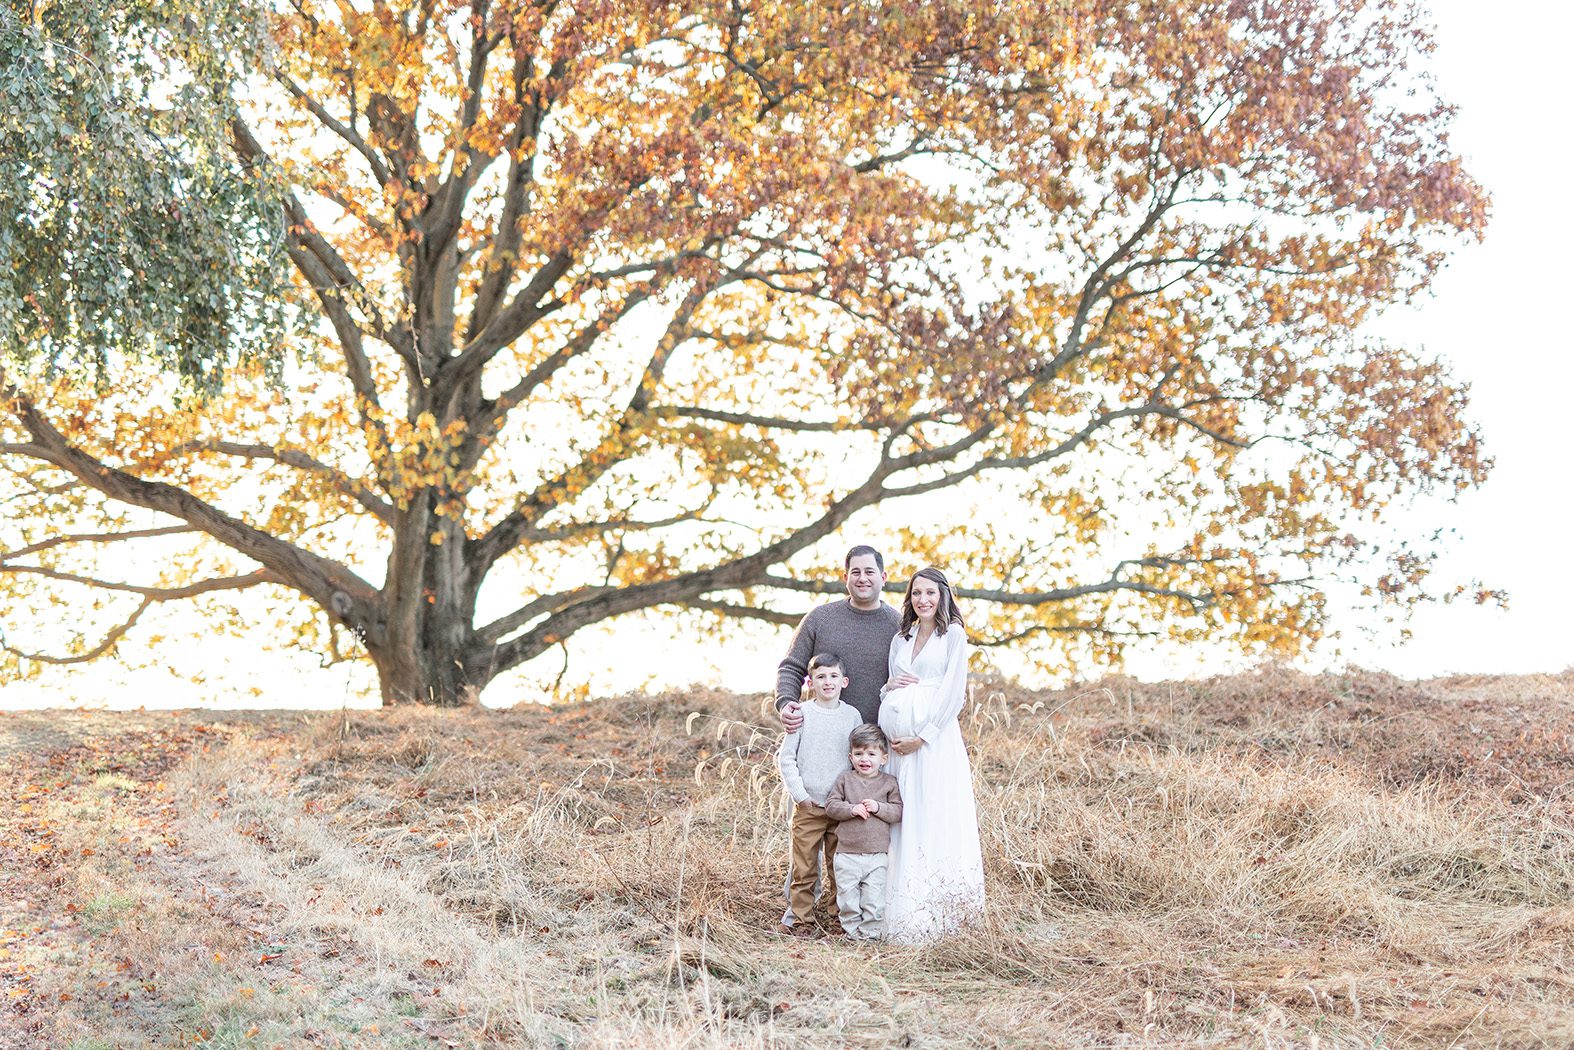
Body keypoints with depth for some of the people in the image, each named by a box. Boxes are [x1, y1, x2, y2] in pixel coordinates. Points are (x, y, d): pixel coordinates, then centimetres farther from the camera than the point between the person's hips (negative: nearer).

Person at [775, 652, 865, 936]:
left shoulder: (852, 715, 5)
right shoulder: (802, 715, -3)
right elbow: (785, 758, -1)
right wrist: (800, 794, -6)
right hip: (808, 807, -2)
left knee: (840, 868, 7)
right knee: (804, 868, 0)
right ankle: (801, 919, 9)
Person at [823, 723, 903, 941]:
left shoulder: (889, 783, 3)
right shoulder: (844, 780, 3)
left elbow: (898, 811, 0)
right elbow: (831, 805, -3)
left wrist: (878, 808, -16)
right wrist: (852, 809, -17)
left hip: (877, 853, 0)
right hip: (847, 852, 0)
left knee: (874, 896, 1)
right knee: (847, 894, 5)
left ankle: (871, 930, 14)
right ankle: (852, 928, 19)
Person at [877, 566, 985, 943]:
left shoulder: (953, 634, 0)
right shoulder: (900, 638, 17)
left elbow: (953, 693, -8)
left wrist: (922, 736, -13)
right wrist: (889, 685, -3)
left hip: (936, 735, -5)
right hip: (899, 738, 6)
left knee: (936, 818, -7)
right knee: (903, 821, 3)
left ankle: (937, 911, -3)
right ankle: (907, 911, 7)